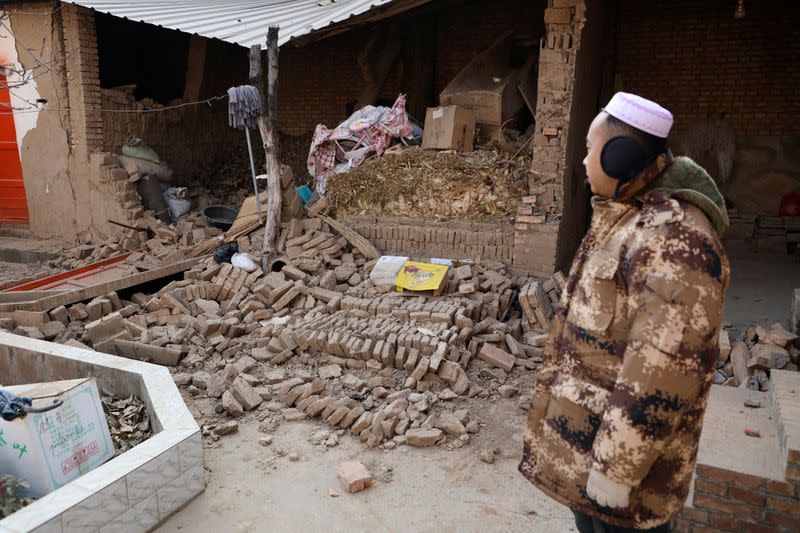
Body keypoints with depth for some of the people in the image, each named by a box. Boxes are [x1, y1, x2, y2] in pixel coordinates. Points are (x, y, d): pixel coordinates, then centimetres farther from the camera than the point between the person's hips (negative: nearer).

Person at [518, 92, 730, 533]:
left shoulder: (673, 241, -27)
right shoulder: (622, 220, 7)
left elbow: (662, 372, -29)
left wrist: (617, 467, -23)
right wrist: (557, 389, 21)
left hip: (622, 438, -9)